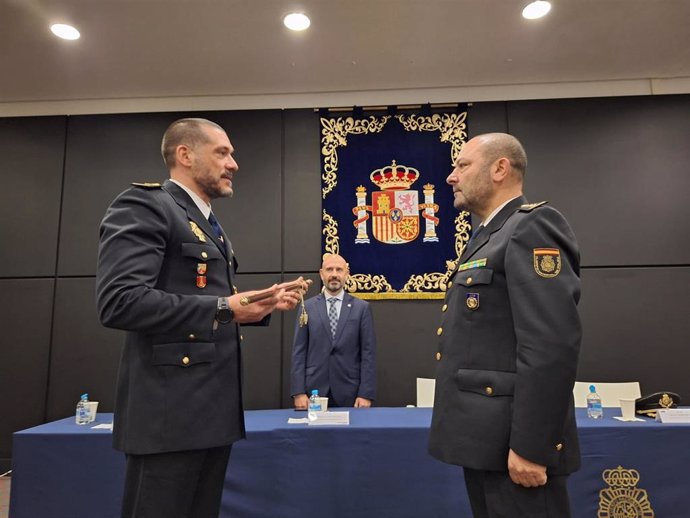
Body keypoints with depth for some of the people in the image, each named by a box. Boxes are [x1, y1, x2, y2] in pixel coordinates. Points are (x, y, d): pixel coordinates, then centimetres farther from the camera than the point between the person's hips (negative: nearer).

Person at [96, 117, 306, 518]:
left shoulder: (211, 227, 19)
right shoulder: (144, 206, -9)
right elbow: (119, 301, -22)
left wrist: (265, 304, 7)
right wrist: (224, 308, -23)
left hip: (214, 409, 9)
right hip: (171, 412, -9)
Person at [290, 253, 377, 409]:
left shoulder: (362, 307, 1)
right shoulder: (307, 307, 3)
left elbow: (368, 352, -1)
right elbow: (299, 351, 1)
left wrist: (366, 394, -7)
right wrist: (298, 392, -5)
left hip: (349, 392, 0)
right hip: (314, 390, 1)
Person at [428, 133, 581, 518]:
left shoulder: (531, 227, -12)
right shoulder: (491, 238, 17)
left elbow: (553, 345, -22)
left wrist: (529, 446, -21)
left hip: (511, 443, -9)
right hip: (486, 439, 9)